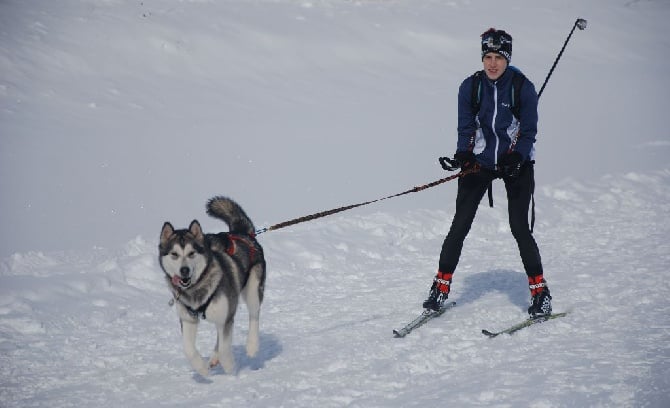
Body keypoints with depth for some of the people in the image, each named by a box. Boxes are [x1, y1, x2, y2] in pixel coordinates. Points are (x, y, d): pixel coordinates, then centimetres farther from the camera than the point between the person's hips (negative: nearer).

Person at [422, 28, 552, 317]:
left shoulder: (523, 87, -11)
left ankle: (540, 291, 1)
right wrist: (463, 155, -20)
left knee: (519, 227, -11)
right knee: (459, 226, -4)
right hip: (480, 161, 2)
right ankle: (442, 285, 8)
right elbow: (465, 128, -1)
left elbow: (528, 131, -9)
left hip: (517, 163, -2)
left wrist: (515, 158, -26)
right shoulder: (470, 87, -5)